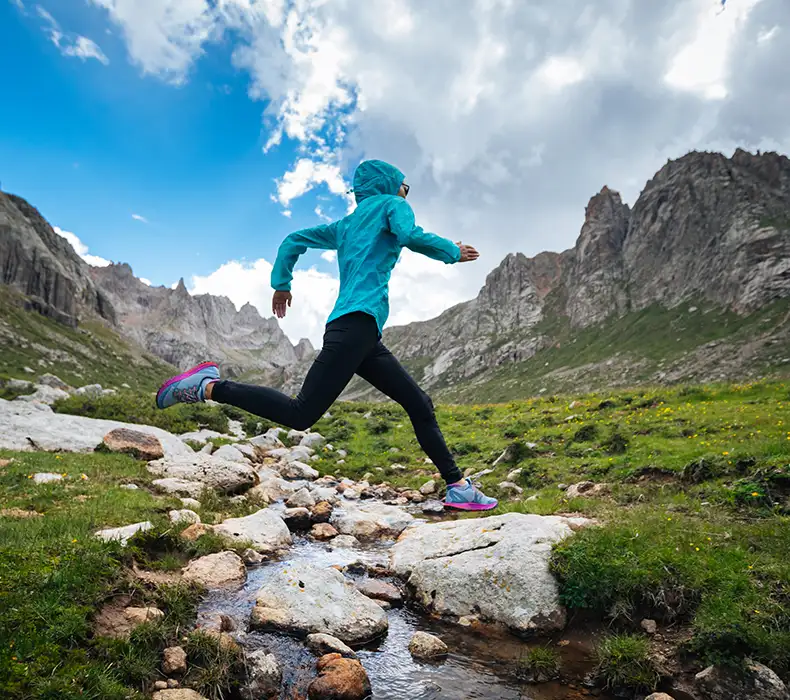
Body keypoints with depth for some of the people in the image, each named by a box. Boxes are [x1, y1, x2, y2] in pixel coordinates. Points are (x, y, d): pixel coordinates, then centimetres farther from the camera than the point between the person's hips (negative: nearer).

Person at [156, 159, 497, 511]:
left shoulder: (346, 225, 29)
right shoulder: (391, 204, 10)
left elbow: (294, 240, 28)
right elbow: (410, 235, -12)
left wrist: (281, 284, 28)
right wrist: (453, 252, 2)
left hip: (364, 337, 10)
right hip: (357, 321, -10)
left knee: (419, 404, 9)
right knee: (300, 414, -13)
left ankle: (458, 486, 11)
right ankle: (208, 386, -6)